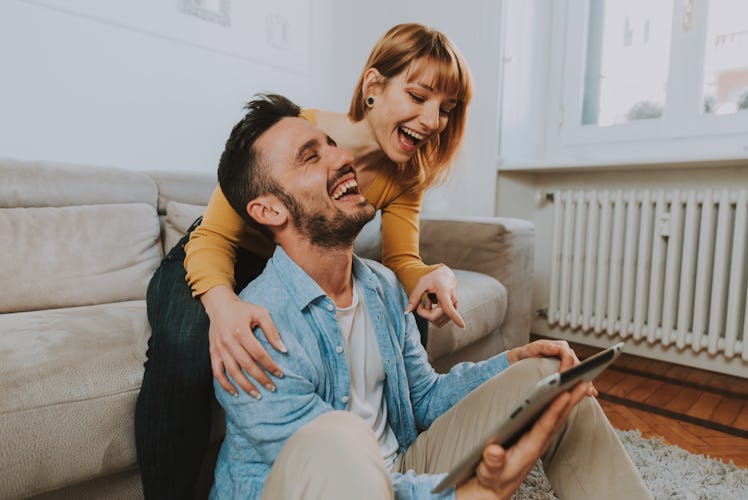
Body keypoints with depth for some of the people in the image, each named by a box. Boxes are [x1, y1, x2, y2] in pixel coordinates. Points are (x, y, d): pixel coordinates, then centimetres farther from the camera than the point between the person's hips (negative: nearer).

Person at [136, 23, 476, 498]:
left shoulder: (403, 175, -9)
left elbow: (401, 260, -14)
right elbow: (213, 239, -26)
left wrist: (437, 275, -38)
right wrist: (223, 304, -48)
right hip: (213, 269, -4)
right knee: (185, 346, -37)